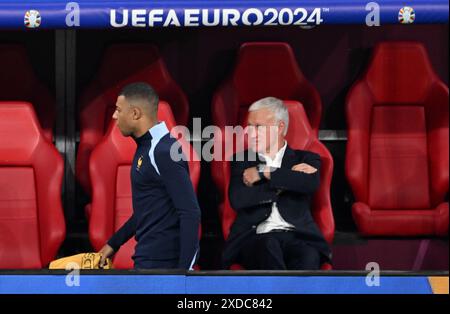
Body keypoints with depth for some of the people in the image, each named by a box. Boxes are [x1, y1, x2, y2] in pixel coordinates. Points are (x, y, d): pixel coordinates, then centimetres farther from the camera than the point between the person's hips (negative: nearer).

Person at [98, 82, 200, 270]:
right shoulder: (146, 148, 14)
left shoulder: (164, 152, -17)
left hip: (161, 262, -9)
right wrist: (114, 243, 25)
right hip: (148, 258, 9)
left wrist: (183, 269, -25)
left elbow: (190, 214, -22)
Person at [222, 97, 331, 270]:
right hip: (256, 238, 0)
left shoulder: (304, 159, 17)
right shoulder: (242, 160, 18)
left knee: (309, 256, -35)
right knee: (269, 246, -36)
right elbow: (237, 200, -2)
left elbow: (311, 183, -9)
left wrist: (264, 172, -4)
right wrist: (289, 180, -2)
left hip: (297, 236, 0)